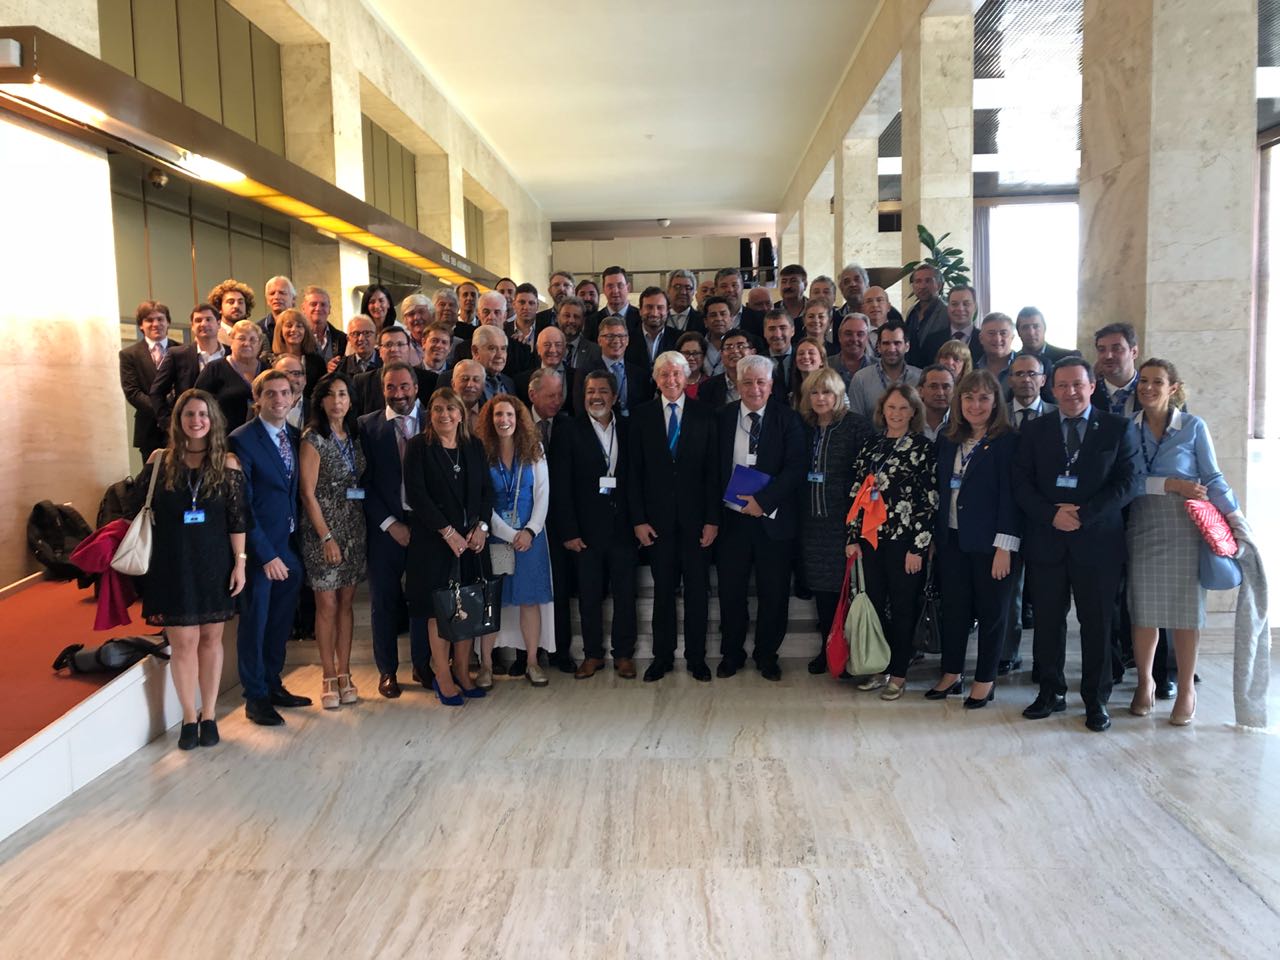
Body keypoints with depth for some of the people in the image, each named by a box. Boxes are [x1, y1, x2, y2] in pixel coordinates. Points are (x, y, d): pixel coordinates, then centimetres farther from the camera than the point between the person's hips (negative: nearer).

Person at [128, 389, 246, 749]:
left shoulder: (227, 463, -1)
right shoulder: (160, 460, 1)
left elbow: (237, 519, -1)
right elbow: (137, 511, 7)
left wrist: (239, 562, -3)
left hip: (214, 563, 0)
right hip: (172, 564, 0)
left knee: (210, 638, 8)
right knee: (183, 641, 1)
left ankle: (209, 715, 21)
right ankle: (189, 717, 16)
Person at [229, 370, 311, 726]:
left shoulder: (295, 436, 6)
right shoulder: (242, 440, -13)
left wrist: (296, 542, 3)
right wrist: (266, 554, -16)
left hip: (289, 544, 6)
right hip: (259, 545, -6)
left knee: (281, 619, 15)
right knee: (255, 620, 6)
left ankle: (272, 684, 32)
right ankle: (255, 696, 20)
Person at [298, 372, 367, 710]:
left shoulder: (353, 436, 9)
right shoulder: (313, 439, -8)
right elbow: (308, 493, -11)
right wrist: (327, 537, -14)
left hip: (354, 529, 5)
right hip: (324, 531, -5)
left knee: (346, 603, 9)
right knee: (327, 605, 2)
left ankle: (344, 674, 17)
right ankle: (329, 678, 13)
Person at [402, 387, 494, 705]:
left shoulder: (474, 446, 10)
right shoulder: (418, 446, -3)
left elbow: (486, 490, 9)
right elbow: (416, 494, -11)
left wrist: (481, 527, -5)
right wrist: (447, 532, -15)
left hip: (472, 538, 4)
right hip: (434, 539, -4)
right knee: (439, 608, 0)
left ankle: (462, 672, 18)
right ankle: (443, 678, 11)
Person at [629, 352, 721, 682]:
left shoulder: (704, 415, 1)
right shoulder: (642, 415, 3)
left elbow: (713, 471, -1)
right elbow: (635, 472, 2)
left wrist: (713, 519, -6)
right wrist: (638, 519, -4)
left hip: (695, 518, 0)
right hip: (658, 518, 0)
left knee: (697, 590, 6)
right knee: (663, 590, 9)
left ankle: (697, 658, 18)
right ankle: (662, 657, 20)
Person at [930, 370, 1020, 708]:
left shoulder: (1007, 441, -8)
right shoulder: (948, 441, 9)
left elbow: (1009, 495, -12)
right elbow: (941, 490, 10)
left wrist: (1004, 547, -16)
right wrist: (934, 537, 7)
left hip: (988, 542, -5)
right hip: (952, 539, 5)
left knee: (991, 611, 7)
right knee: (953, 607, 12)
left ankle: (985, 680, 20)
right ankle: (951, 673, 25)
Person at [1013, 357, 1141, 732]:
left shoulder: (1118, 428, 4)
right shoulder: (1034, 430, 8)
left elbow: (1130, 481, -4)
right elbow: (1021, 482, 2)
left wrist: (1084, 514, -14)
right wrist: (1051, 514, -13)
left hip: (1097, 540, -1)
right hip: (1046, 540, 2)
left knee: (1096, 623, 5)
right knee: (1047, 621, 7)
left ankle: (1096, 699, 17)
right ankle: (1051, 692, 21)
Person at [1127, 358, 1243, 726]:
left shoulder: (1193, 426, 0)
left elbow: (1213, 477, 1)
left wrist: (1239, 520, -5)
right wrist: (1170, 484, -13)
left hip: (1184, 528, -1)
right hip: (1143, 527, 1)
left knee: (1185, 607, 3)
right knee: (1143, 607, 5)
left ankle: (1186, 690, 16)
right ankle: (1145, 682, 21)